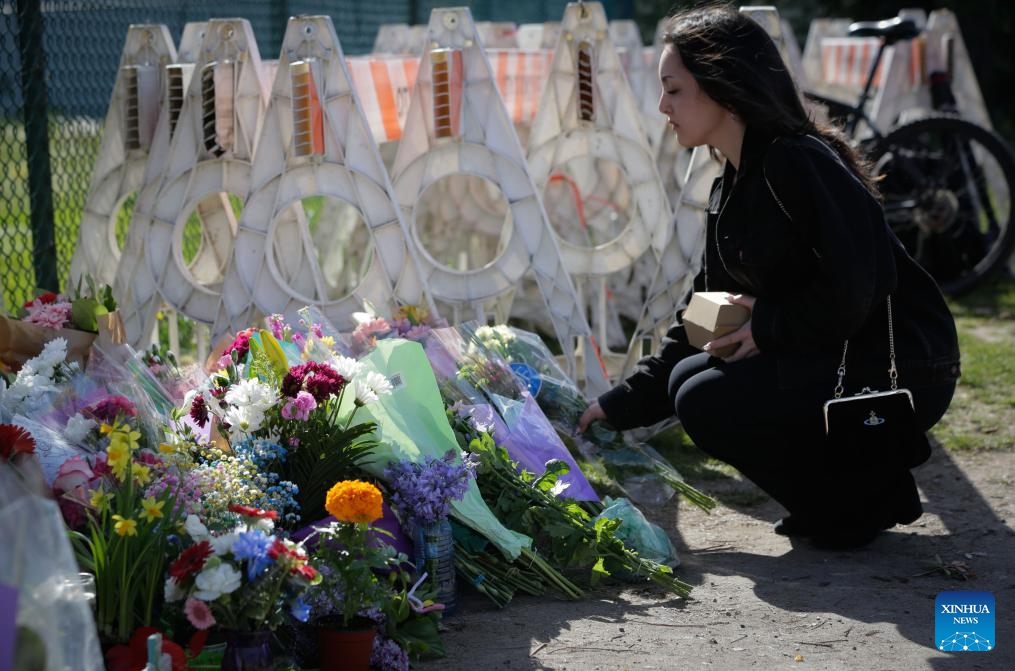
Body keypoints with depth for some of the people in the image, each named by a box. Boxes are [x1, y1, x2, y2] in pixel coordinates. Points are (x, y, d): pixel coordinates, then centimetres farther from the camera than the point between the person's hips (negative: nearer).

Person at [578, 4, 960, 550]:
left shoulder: (799, 161, -18)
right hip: (832, 360, 10)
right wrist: (623, 404, 11)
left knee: (705, 403, -17)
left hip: (903, 369, -10)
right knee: (689, 377, 10)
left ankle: (864, 498, -3)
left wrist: (769, 325, -12)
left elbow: (858, 288, -26)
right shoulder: (730, 193, 12)